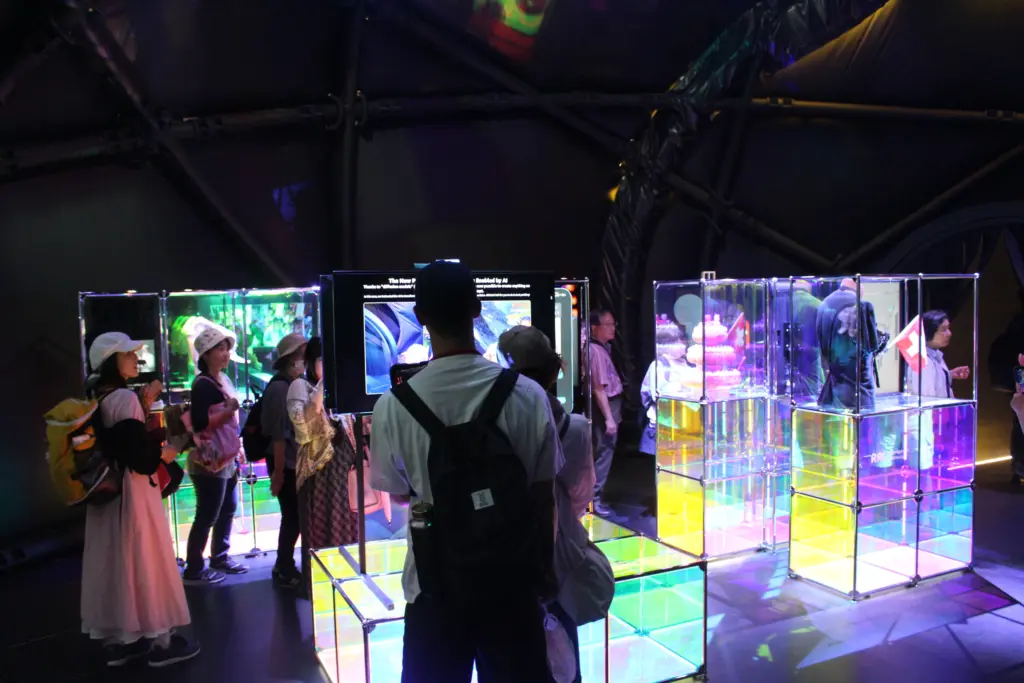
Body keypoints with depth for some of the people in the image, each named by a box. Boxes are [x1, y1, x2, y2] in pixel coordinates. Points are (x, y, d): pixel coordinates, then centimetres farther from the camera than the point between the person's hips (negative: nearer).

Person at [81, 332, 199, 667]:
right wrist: (166, 453, -7)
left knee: (114, 562, 14)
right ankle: (160, 640, 11)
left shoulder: (98, 398, 10)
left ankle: (117, 640, 23)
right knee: (144, 561, 1)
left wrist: (144, 405, 12)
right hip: (131, 489, -9)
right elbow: (137, 451, -24)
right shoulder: (124, 397, -19)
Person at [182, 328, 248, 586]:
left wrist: (237, 449, 21)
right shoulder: (202, 385, -16)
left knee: (227, 510, 16)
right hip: (210, 461, -9)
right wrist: (228, 410, -27)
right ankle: (193, 571, 7)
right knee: (206, 516, -2)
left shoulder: (224, 379, 11)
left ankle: (220, 558, 29)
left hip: (227, 459, 9)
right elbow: (199, 423, -23)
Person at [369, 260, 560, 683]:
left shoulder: (393, 406, -15)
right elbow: (543, 495, -4)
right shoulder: (528, 395, -13)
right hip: (512, 577, 1)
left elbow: (397, 492, 1)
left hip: (434, 583, 0)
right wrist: (545, 567, 11)